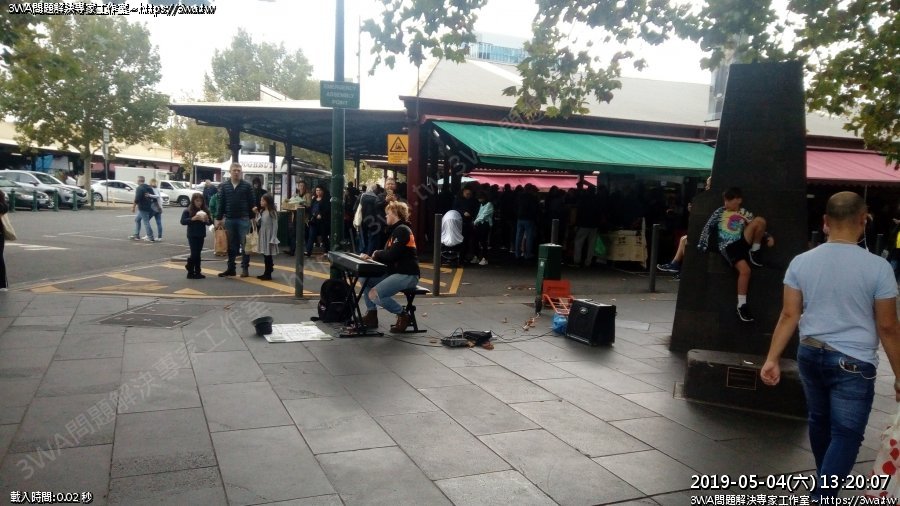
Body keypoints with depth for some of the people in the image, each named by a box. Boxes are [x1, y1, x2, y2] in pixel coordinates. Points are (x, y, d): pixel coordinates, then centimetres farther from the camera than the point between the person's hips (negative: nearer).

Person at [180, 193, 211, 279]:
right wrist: (193, 218, -23)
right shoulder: (188, 211, -6)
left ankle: (197, 272, 16)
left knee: (197, 254, 9)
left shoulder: (205, 211, 4)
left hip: (201, 235, 4)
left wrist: (207, 220, -14)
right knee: (195, 254, -5)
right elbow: (183, 221, -12)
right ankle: (191, 272, 6)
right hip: (192, 236, -4)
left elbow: (210, 222, 9)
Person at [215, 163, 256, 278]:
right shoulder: (224, 186, 6)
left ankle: (245, 268, 8)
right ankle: (230, 268, 16)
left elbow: (251, 203, 0)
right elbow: (221, 203, 7)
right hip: (229, 220, 2)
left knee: (245, 244, 1)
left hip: (243, 219, -2)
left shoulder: (247, 186, 0)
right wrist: (218, 218, 2)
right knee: (231, 245, 9)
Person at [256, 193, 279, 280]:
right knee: (265, 255, 10)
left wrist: (273, 239, -15)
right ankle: (266, 273, 18)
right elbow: (258, 223, 8)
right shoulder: (261, 211, 11)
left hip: (269, 236, -6)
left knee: (268, 255, -2)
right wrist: (256, 215, -8)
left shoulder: (272, 212, -10)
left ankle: (268, 274, 3)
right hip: (262, 236, 6)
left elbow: (275, 226, -12)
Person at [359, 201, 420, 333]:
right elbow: (388, 253, 16)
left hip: (407, 275, -10)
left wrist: (377, 254, -3)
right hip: (395, 272, 10)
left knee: (374, 294, -23)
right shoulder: (396, 229, 20)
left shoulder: (402, 230, -12)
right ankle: (371, 315, 10)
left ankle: (403, 314, -4)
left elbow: (391, 255, -21)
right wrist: (372, 256, -1)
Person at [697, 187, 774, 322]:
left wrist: (768, 237, 2)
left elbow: (756, 228, 19)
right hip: (727, 246, -3)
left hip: (742, 242, 3)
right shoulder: (720, 212, 9)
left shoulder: (745, 214, 16)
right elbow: (708, 227, 6)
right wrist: (702, 244, -2)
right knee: (745, 269, -29)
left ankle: (754, 252, -4)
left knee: (760, 220, -18)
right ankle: (742, 305, -20)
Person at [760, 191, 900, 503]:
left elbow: (789, 315, -5)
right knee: (845, 434, 2)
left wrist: (772, 359, -2)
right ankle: (822, 497, -5)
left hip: (811, 354, 5)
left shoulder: (801, 262, -5)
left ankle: (825, 483, 43)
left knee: (819, 421, 22)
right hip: (853, 363, -4)